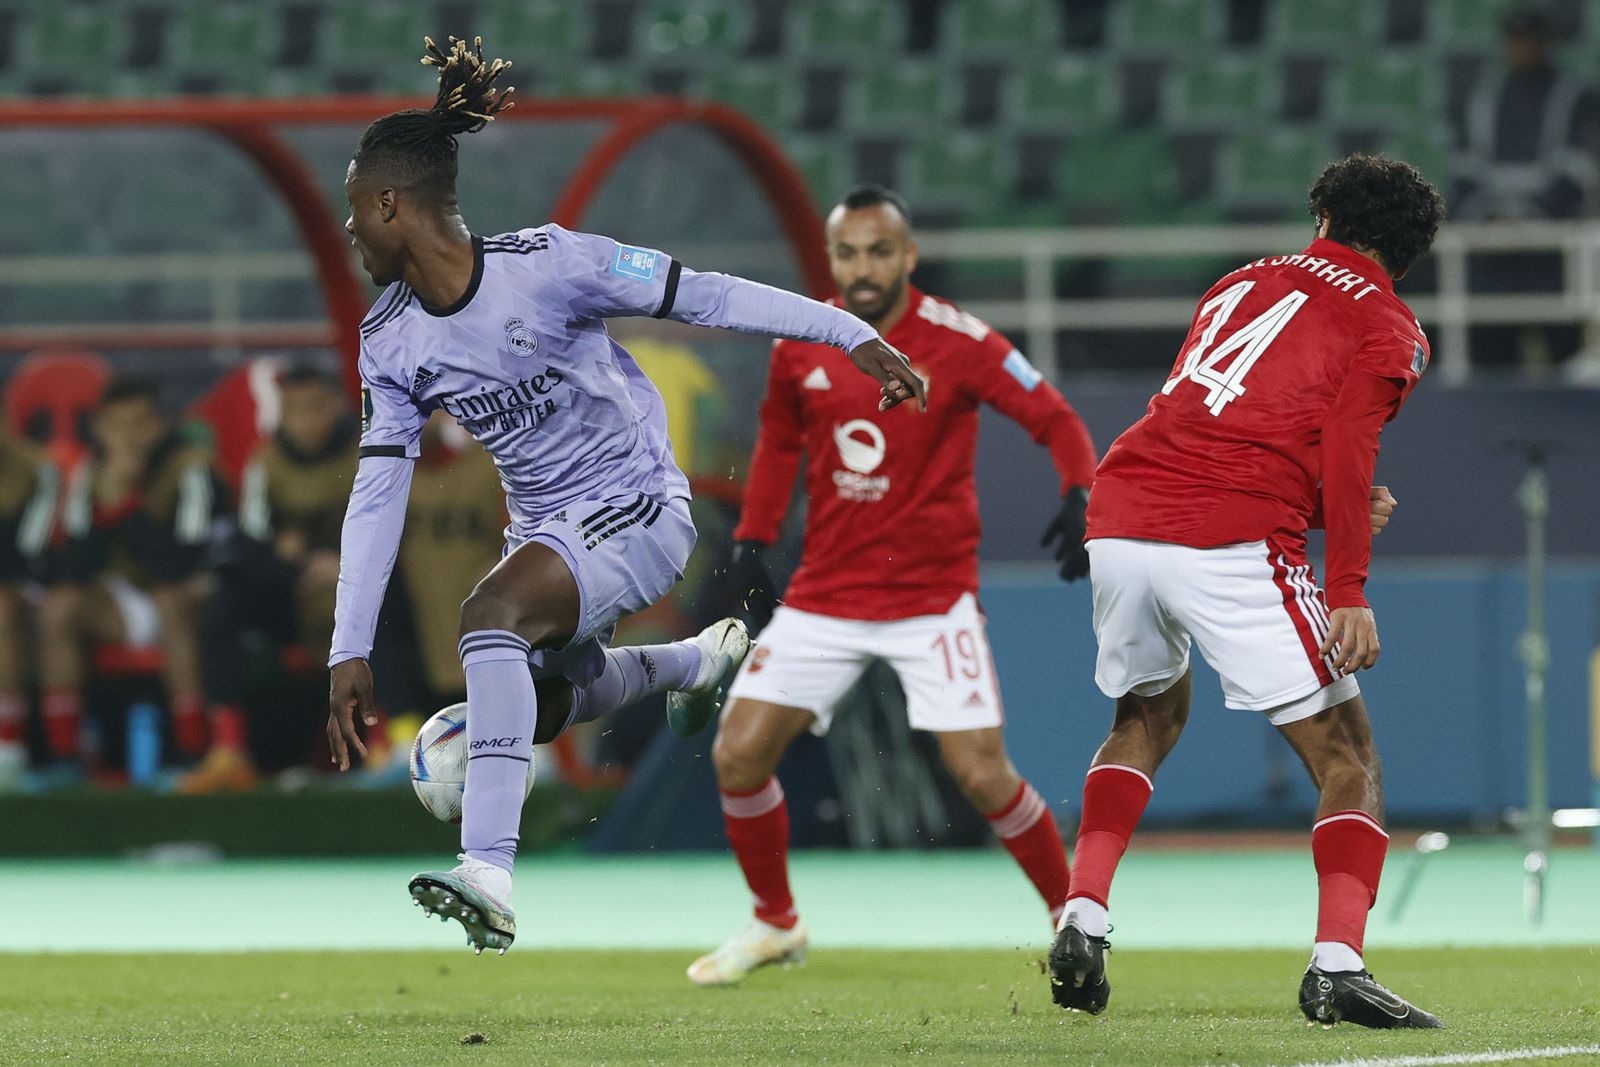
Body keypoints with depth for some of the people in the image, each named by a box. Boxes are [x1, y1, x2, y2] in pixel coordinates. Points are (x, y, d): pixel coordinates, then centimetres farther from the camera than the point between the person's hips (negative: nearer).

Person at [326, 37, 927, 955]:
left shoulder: (544, 264, -21)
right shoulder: (391, 341, -2)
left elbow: (706, 297, -17)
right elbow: (377, 496, 0)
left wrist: (854, 335, -18)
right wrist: (351, 652, -4)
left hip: (637, 509, -8)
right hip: (545, 526, 8)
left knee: (494, 608, -32)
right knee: (542, 708, 19)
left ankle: (489, 876, -40)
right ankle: (704, 658, 49)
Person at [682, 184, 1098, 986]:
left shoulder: (958, 343, -13)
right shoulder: (801, 344, 0)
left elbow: (1054, 419, -9)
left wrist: (1079, 497, -27)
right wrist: (751, 540, 11)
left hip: (932, 595, -4)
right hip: (825, 591, 4)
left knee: (980, 773, -13)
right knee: (738, 755, -3)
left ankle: (1073, 915, 10)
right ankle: (774, 922, 20)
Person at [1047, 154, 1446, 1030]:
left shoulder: (1242, 283, 25)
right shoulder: (1388, 329, 7)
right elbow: (1345, 453, -9)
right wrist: (1347, 591, -14)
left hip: (1119, 521, 6)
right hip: (1234, 543, -6)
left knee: (1147, 719, 31)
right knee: (1347, 756, 4)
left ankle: (1082, 925, 15)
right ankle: (1337, 968, -13)